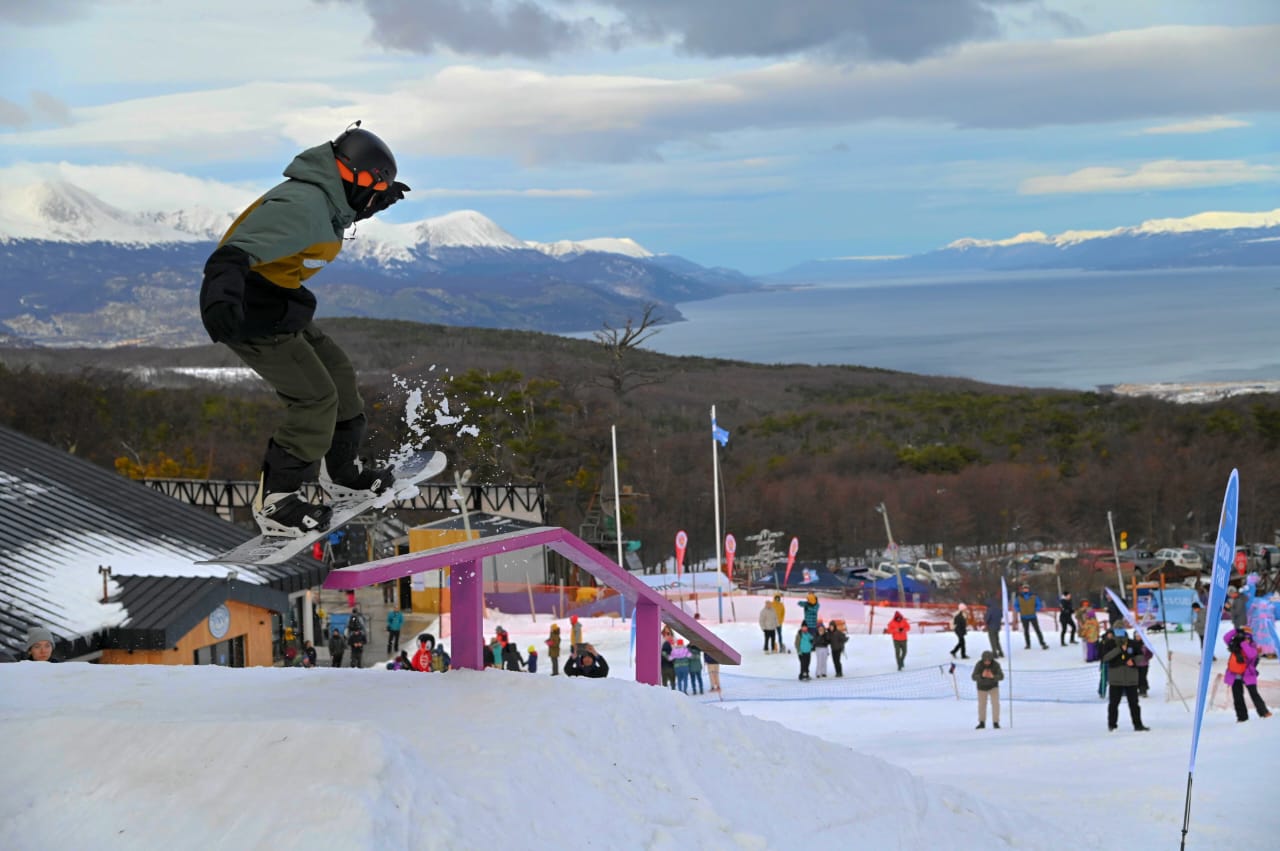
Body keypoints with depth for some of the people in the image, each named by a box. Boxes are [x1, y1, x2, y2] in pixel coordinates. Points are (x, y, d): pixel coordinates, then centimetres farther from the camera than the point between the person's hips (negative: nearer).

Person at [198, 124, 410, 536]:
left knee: (337, 374, 18)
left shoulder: (320, 198, 6)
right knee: (316, 399, -10)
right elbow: (244, 246, -41)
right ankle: (275, 502, 0)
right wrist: (224, 286, -57)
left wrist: (379, 200, 41)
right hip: (252, 316, -11)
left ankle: (344, 474, 36)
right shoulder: (302, 206, -27)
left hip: (276, 309, 11)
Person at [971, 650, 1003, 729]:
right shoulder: (979, 665, -26)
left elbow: (1001, 677, -22)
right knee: (982, 705, 9)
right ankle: (982, 723, 25)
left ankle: (995, 723, -2)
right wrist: (982, 676, -46)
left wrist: (992, 677, -42)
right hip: (982, 687, 1)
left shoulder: (996, 665, -23)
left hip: (993, 686, -1)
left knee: (995, 703, -12)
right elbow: (974, 677, -27)